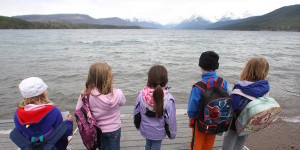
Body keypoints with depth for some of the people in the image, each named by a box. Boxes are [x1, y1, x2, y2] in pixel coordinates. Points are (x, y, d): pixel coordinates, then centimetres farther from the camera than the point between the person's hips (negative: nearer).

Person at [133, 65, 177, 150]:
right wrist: (172, 133, 2)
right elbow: (170, 120, -17)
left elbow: (136, 113, -5)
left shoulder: (141, 94, -20)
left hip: (145, 129, 3)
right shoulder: (168, 98, -28)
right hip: (158, 131, -2)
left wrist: (137, 125, 15)